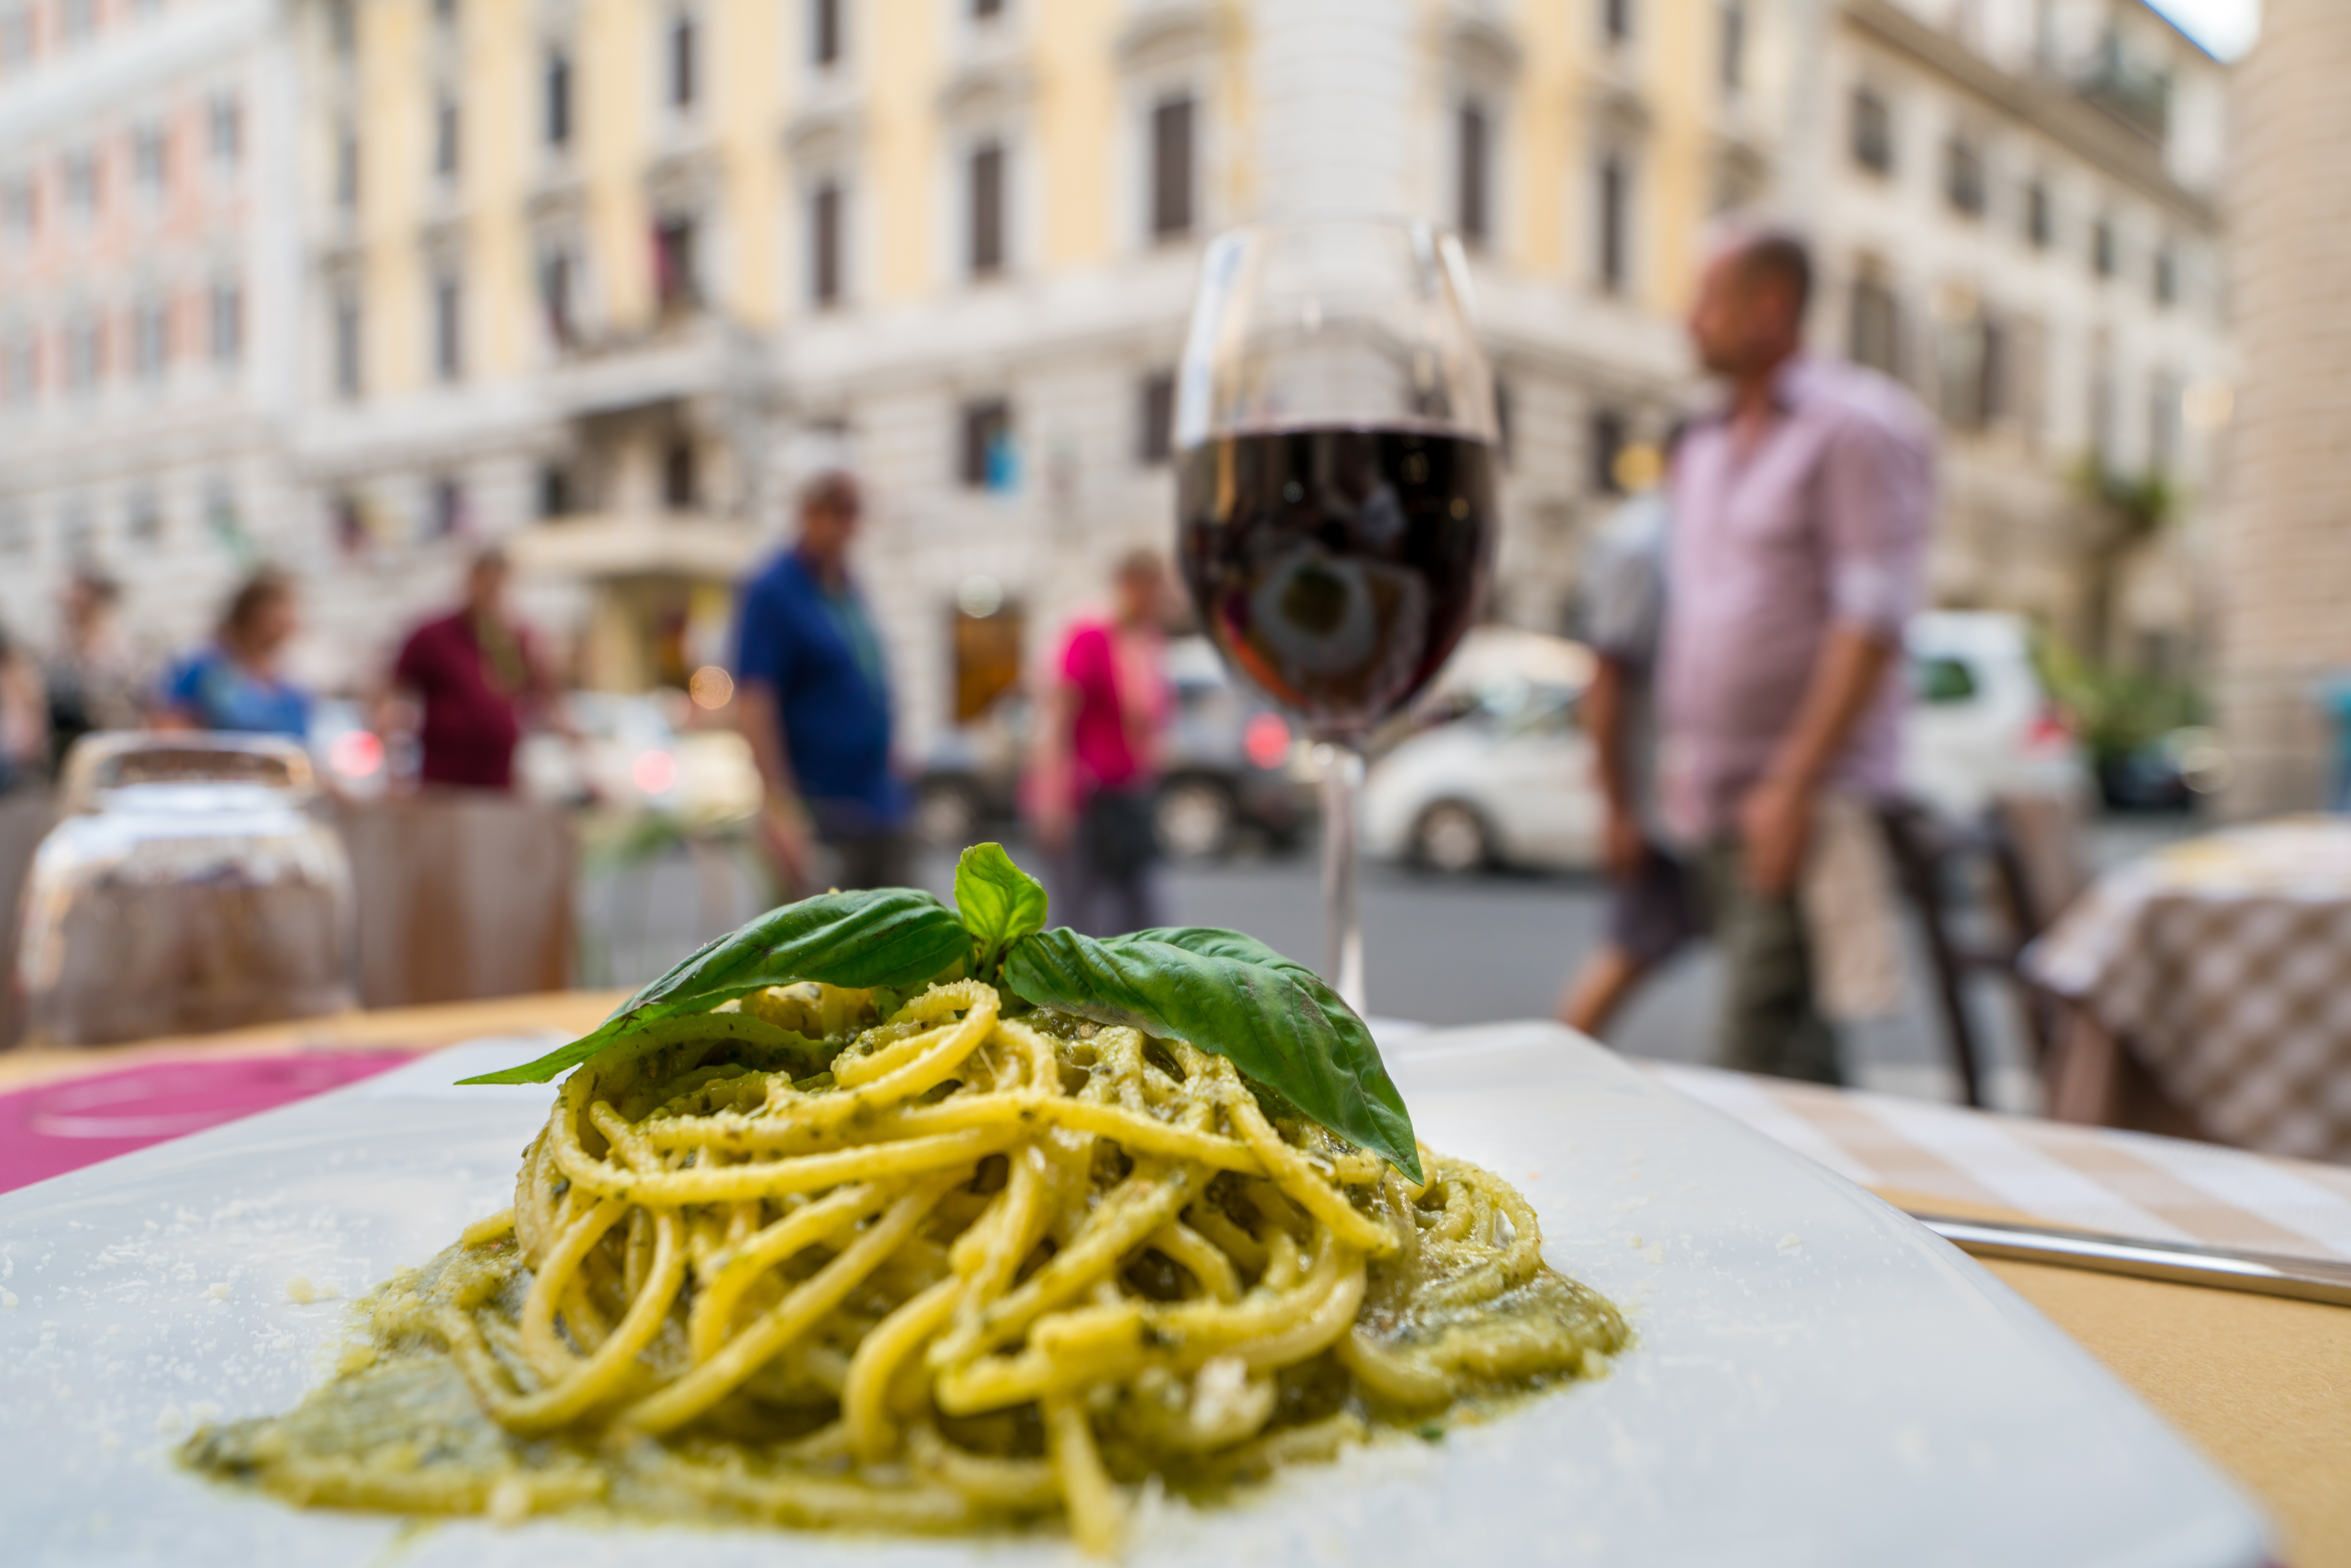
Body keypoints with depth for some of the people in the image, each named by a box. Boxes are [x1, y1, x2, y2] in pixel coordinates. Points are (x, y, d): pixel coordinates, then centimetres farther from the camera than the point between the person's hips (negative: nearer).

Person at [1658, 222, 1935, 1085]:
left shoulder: (1856, 425, -6)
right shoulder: (1705, 446, 19)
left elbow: (1872, 618, -14)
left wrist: (1794, 781, -20)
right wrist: (1682, 751, 15)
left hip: (1810, 793, -7)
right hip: (1719, 793, 7)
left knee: (1766, 1046, -13)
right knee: (1789, 1031, 11)